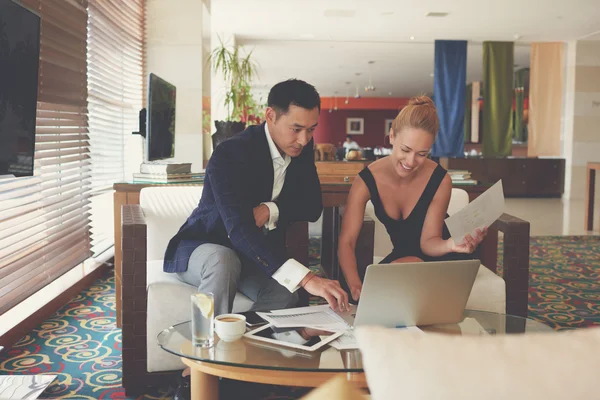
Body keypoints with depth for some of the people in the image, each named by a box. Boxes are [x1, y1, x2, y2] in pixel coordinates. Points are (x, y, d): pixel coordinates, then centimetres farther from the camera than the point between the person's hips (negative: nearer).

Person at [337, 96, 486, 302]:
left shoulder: (440, 180, -23)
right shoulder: (366, 181, -19)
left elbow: (428, 241, -19)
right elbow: (346, 241, -23)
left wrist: (451, 244, -43)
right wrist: (355, 285, -41)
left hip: (443, 257, -2)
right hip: (403, 256, 2)